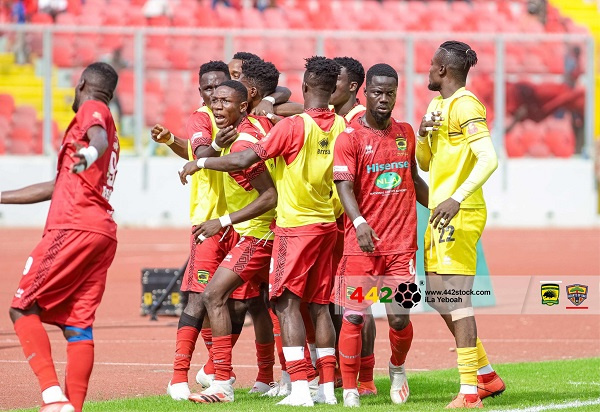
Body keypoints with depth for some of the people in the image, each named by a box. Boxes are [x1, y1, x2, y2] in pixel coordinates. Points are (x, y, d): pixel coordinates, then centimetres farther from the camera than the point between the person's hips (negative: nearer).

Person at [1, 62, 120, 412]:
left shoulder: (92, 110, 3)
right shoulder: (107, 125, 30)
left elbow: (99, 137, -23)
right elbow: (58, 187, 35)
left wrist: (90, 152, -47)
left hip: (74, 228, -8)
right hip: (104, 235, 8)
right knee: (78, 326, 5)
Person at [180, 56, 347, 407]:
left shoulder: (293, 126, -15)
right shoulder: (340, 126, 3)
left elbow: (245, 160, -18)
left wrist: (200, 163, -6)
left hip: (296, 226, -6)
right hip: (327, 224, 6)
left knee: (287, 303, -6)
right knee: (319, 305, 12)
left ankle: (300, 388, -15)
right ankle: (327, 387, 12)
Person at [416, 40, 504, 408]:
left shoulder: (465, 106, -13)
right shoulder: (437, 106, 17)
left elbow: (489, 159, -23)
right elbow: (425, 163, 22)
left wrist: (457, 199, -33)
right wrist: (422, 134, 2)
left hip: (460, 213, -10)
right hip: (440, 213, 10)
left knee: (456, 295, -12)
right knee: (438, 294, 12)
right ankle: (486, 374, 21)